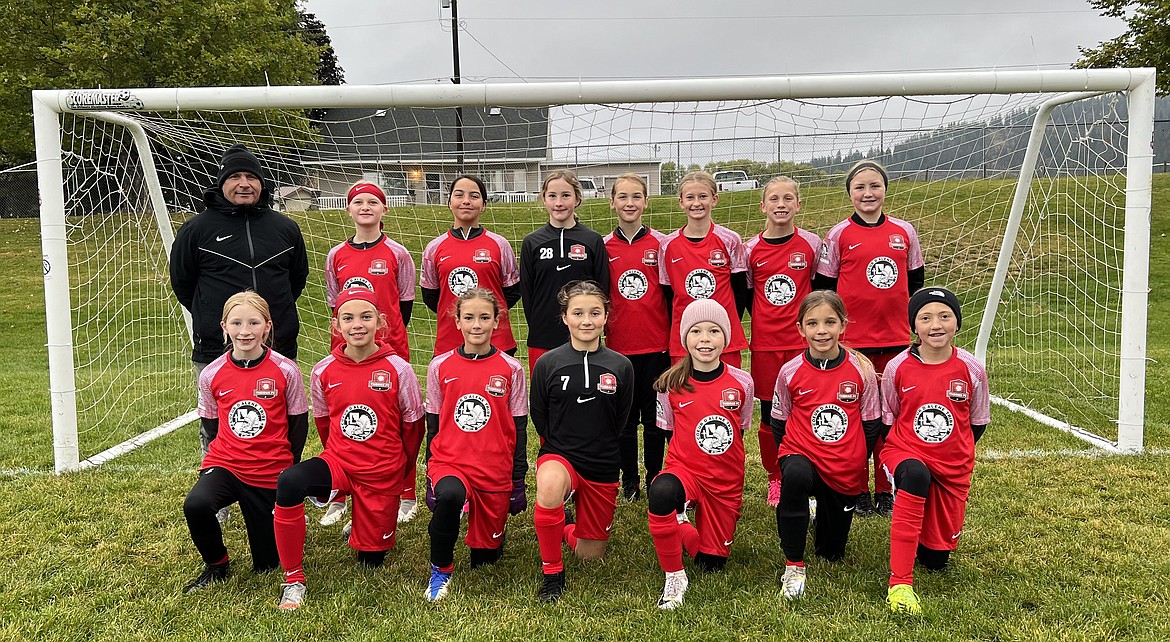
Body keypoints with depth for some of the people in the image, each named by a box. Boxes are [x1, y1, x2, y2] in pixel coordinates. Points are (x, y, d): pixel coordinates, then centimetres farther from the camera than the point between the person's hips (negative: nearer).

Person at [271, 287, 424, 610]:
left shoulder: (398, 369, -13)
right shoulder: (323, 371, -6)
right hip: (339, 463, 1)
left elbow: (412, 426, -1)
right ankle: (293, 579, -15)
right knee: (289, 481, -31)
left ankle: (367, 523, 44)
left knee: (371, 559, 7)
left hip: (383, 474, -1)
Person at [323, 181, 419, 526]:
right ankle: (339, 497, 18)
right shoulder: (336, 256, 7)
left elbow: (405, 303, 4)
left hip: (390, 347, -2)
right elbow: (333, 304, 13)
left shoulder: (397, 254, 0)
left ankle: (406, 496, 15)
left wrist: (385, 334, 0)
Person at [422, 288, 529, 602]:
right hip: (449, 462, 0)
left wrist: (518, 482, 4)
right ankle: (440, 570, -11)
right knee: (449, 496, -36)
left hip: (496, 470, 1)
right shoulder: (440, 367, 0)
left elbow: (519, 430, 3)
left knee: (486, 557, 7)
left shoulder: (511, 369, -2)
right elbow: (433, 426, 7)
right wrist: (430, 475, 8)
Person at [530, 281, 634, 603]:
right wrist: (562, 448, 0)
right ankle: (552, 573, -16)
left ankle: (562, 527, 45)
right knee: (550, 485, -39)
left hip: (602, 465, 2)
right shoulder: (547, 363, -8)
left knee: (590, 553, 8)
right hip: (558, 455, -2)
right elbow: (538, 417, 3)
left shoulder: (621, 367, -4)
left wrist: (599, 449, 10)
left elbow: (620, 422, 7)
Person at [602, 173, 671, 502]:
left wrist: (673, 336, 1)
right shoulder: (603, 247, 3)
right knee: (624, 416, 9)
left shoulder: (661, 244, 0)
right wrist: (600, 328, 6)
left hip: (656, 344, -1)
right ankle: (629, 481, 21)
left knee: (654, 415, 8)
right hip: (619, 345, 1)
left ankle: (655, 478, 21)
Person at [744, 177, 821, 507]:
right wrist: (766, 320, 4)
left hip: (802, 342, -1)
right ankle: (775, 477, 22)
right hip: (764, 344, 1)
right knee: (769, 413, 7)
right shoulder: (751, 249, 0)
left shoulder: (812, 244, -1)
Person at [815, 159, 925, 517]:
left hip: (895, 339, 2)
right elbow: (823, 287, 2)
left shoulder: (904, 232, 6)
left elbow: (916, 280, 14)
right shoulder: (839, 235, -2)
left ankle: (885, 492, 20)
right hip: (852, 340, -2)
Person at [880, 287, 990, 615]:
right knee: (916, 475, -41)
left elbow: (978, 423, 6)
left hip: (954, 466, 2)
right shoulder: (897, 368, -10)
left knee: (936, 560, 7)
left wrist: (955, 453, 6)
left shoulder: (971, 369, -8)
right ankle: (900, 584, -35)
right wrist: (896, 453, -3)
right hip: (905, 452, -2)